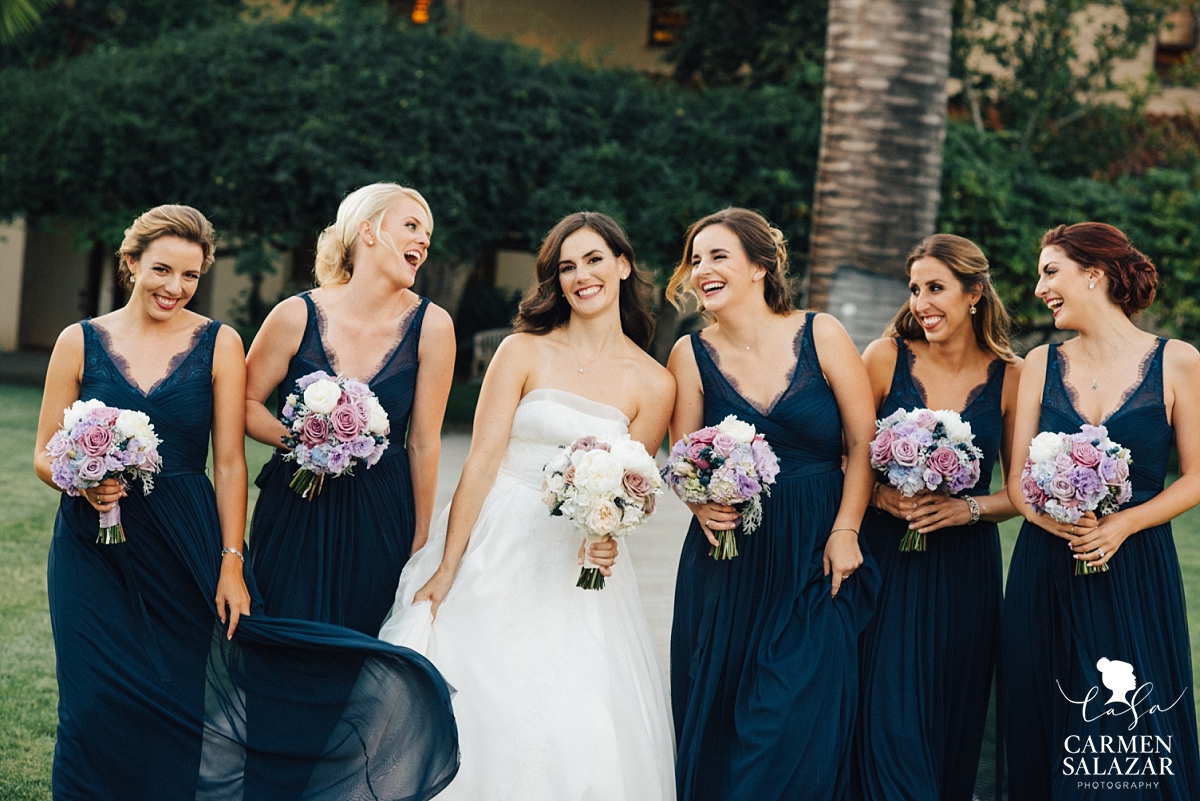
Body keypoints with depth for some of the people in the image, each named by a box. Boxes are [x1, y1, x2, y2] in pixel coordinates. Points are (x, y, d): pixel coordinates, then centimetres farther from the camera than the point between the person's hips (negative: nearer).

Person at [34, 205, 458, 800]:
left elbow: (229, 463, -1)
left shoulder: (218, 344, 1)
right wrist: (83, 481, -15)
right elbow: (45, 455, 6)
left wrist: (231, 563, -7)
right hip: (92, 549, 1)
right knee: (99, 703, -1)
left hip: (186, 548, 0)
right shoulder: (81, 342, 3)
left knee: (184, 702, -1)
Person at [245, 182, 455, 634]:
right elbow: (245, 404, 3)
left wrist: (420, 539, 3)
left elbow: (424, 443, -2)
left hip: (381, 515, 1)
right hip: (293, 510, 0)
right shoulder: (297, 316, -9)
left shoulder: (431, 326, -8)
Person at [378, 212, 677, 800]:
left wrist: (604, 539, -17)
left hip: (572, 571, 1)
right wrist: (445, 571, -10)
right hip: (493, 551, -1)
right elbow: (482, 461, -6)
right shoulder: (523, 352, -1)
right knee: (476, 707, -1)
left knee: (578, 737, -4)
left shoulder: (653, 385, 3)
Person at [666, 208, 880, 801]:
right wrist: (701, 502, -14)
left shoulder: (820, 335, -4)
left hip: (815, 557, -1)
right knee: (716, 721, 5)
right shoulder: (691, 354, 1)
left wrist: (845, 530, -7)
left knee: (801, 721, -5)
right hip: (729, 558, 2)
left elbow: (864, 442, 0)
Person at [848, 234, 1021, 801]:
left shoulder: (1010, 377, -1)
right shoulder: (887, 357, -3)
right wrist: (881, 496, -16)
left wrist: (969, 508, -13)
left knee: (954, 722, 9)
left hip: (966, 568, 1)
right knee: (889, 719, -7)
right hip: (888, 561, -1)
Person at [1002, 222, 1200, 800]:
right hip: (1045, 573, 3)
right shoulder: (1042, 364, 7)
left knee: (1132, 738, -2)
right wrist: (1062, 523, -16)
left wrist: (1122, 524, -15)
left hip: (1136, 568, -3)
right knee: (1044, 739, 6)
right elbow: (1018, 479, 4)